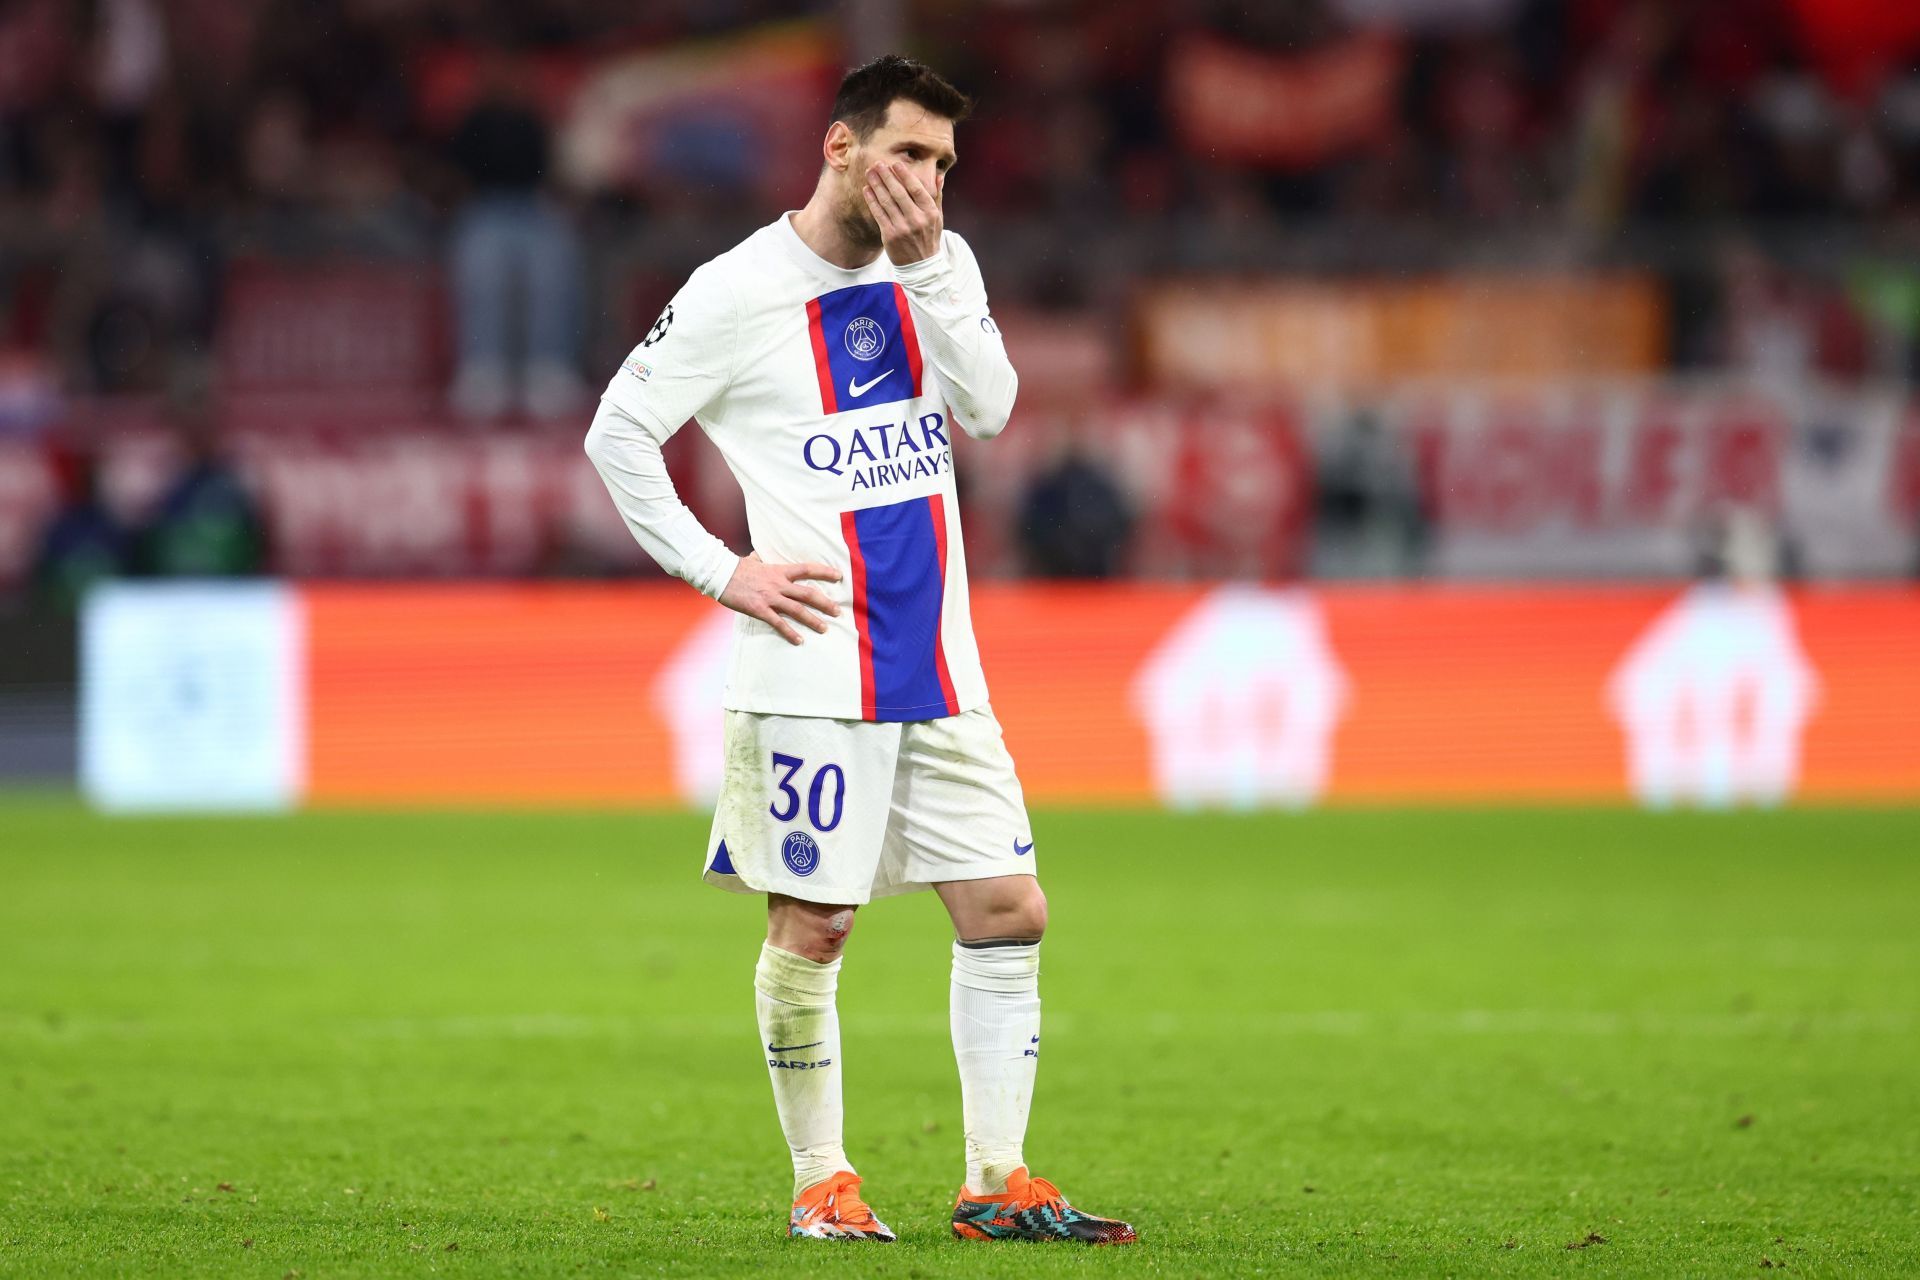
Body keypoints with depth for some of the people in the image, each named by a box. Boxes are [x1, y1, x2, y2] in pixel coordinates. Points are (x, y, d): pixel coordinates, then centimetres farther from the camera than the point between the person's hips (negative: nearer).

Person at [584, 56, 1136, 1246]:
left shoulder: (942, 263, 9)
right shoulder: (736, 291, -5)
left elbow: (990, 408, -5)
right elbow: (618, 434, -2)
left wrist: (924, 265, -13)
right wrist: (720, 570, -6)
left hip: (940, 670, 5)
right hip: (814, 669, -5)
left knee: (1010, 912, 2)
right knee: (812, 926, -1)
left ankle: (997, 1182, 9)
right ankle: (821, 1182, 12)